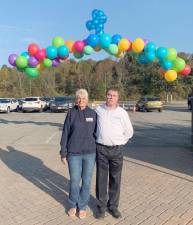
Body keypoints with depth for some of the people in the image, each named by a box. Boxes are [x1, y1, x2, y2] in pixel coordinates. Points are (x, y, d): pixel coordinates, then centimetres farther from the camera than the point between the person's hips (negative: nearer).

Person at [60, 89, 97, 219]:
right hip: (74, 153, -1)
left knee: (87, 181, 10)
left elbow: (97, 132, 6)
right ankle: (73, 205, 33)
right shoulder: (71, 113, -4)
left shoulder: (93, 114, 0)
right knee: (74, 181, 9)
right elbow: (65, 134, -2)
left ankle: (82, 206, 31)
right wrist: (63, 153, -2)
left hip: (90, 153, 1)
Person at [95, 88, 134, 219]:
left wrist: (118, 143, 8)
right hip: (101, 149, 0)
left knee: (115, 179, 9)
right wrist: (99, 139, 10)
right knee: (101, 179, 6)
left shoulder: (122, 112, -1)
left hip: (117, 150, 0)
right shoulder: (98, 110, 1)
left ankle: (113, 206, 24)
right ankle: (102, 206, 21)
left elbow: (129, 132, 9)